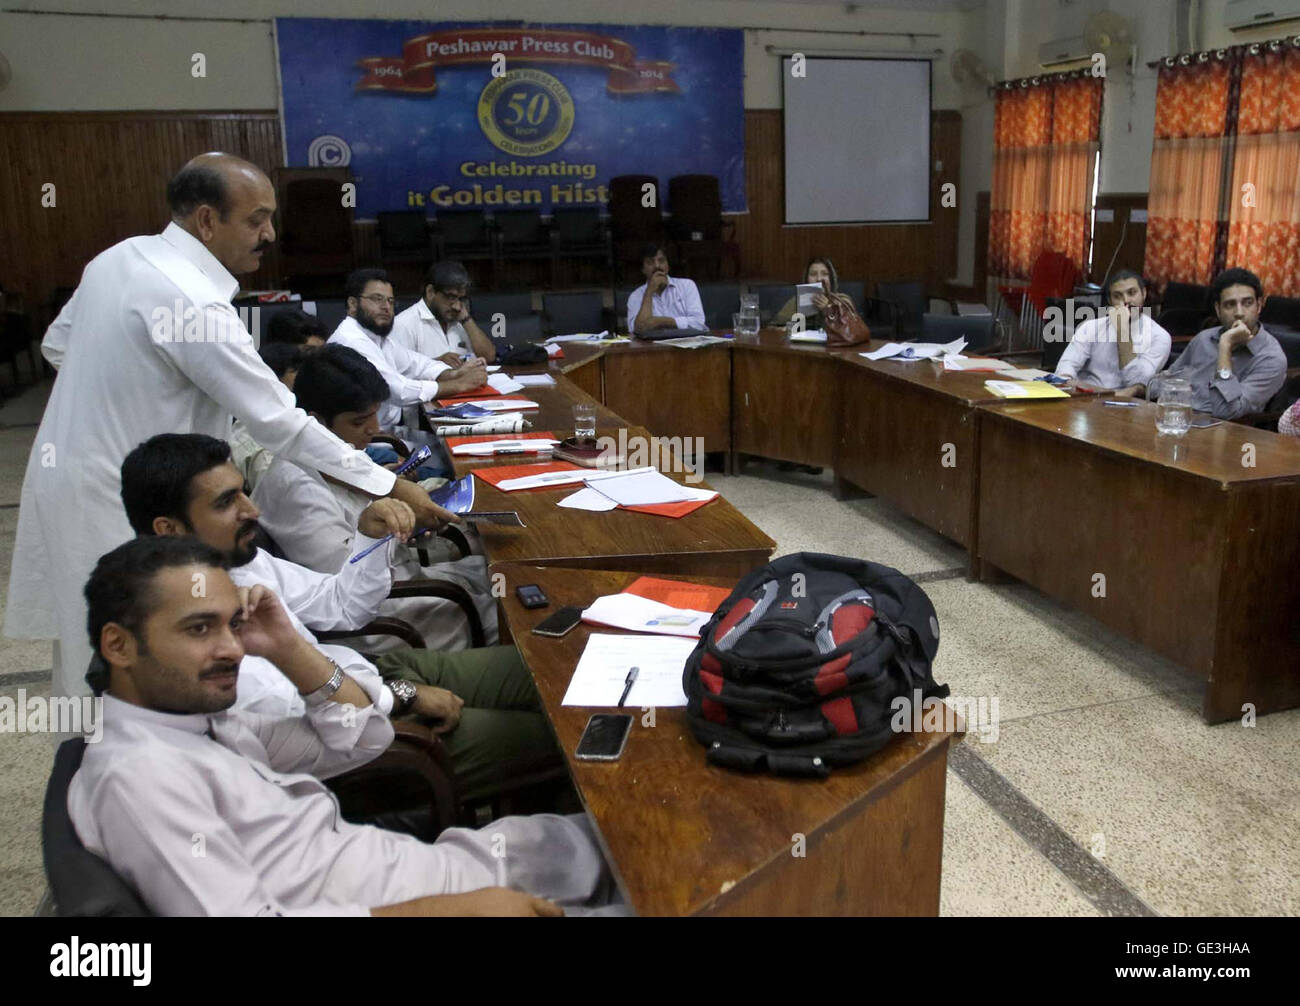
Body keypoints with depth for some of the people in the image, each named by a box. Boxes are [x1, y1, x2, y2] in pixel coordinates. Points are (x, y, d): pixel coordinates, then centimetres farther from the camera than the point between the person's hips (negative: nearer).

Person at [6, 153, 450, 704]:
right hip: (116, 504, -9)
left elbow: (57, 343, 16)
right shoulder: (192, 301, -25)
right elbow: (280, 423, -25)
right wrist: (392, 489, -21)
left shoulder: (122, 255, 3)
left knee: (95, 650, 22)